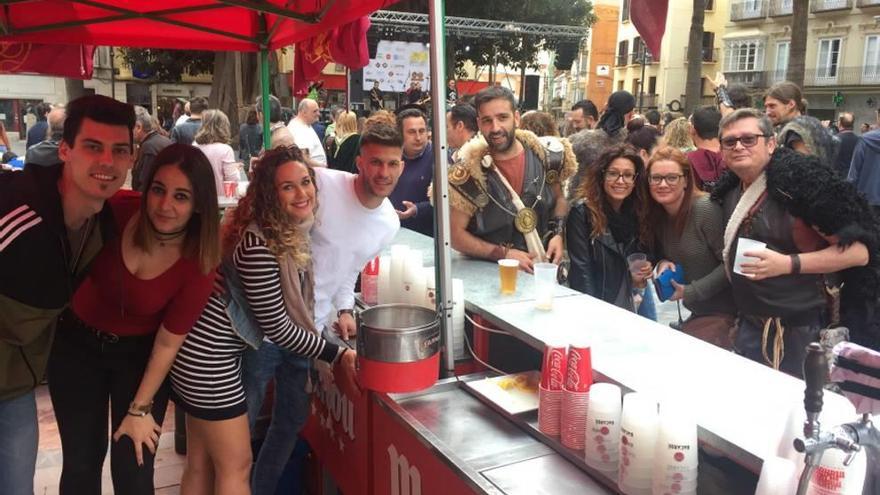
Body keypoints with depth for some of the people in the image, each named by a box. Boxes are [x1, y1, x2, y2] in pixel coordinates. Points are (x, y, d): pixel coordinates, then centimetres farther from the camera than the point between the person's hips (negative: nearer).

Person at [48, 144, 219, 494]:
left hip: (139, 354, -1)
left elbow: (168, 341, -14)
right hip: (76, 342, 1)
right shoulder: (115, 210, -24)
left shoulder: (199, 261, -25)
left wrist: (141, 408, -6)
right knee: (81, 461, 12)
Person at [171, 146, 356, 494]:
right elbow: (276, 326, -20)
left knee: (201, 463, 21)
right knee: (236, 466, 5)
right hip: (206, 358, -9)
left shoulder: (291, 231, 3)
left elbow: (286, 305, 14)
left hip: (205, 352, 9)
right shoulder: (259, 244, -26)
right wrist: (338, 355, -12)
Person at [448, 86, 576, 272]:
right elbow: (456, 234, -7)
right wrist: (504, 254, -15)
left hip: (544, 267, 1)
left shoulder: (545, 155, -3)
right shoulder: (468, 170, -11)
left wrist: (557, 234, -3)